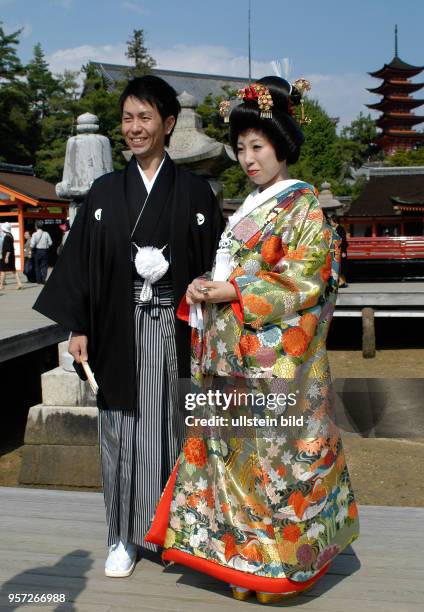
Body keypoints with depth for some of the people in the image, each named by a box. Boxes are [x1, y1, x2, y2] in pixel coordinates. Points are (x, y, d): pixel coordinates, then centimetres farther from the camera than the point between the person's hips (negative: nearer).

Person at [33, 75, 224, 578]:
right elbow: (81, 261, 6)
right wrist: (78, 327, -1)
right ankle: (125, 538, 20)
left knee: (172, 428, 5)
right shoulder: (105, 192, 8)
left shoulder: (194, 191, 4)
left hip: (174, 329, -1)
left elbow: (212, 261, 3)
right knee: (122, 430, 6)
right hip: (121, 330, 2)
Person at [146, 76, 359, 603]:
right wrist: (203, 288, -1)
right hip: (230, 354, 8)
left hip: (276, 360, -7)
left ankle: (277, 561, 16)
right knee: (231, 450, 11)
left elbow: (304, 282, -14)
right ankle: (236, 547, 26)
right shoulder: (247, 209, 18)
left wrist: (234, 293, -17)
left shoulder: (303, 209, -6)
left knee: (271, 455, 0)